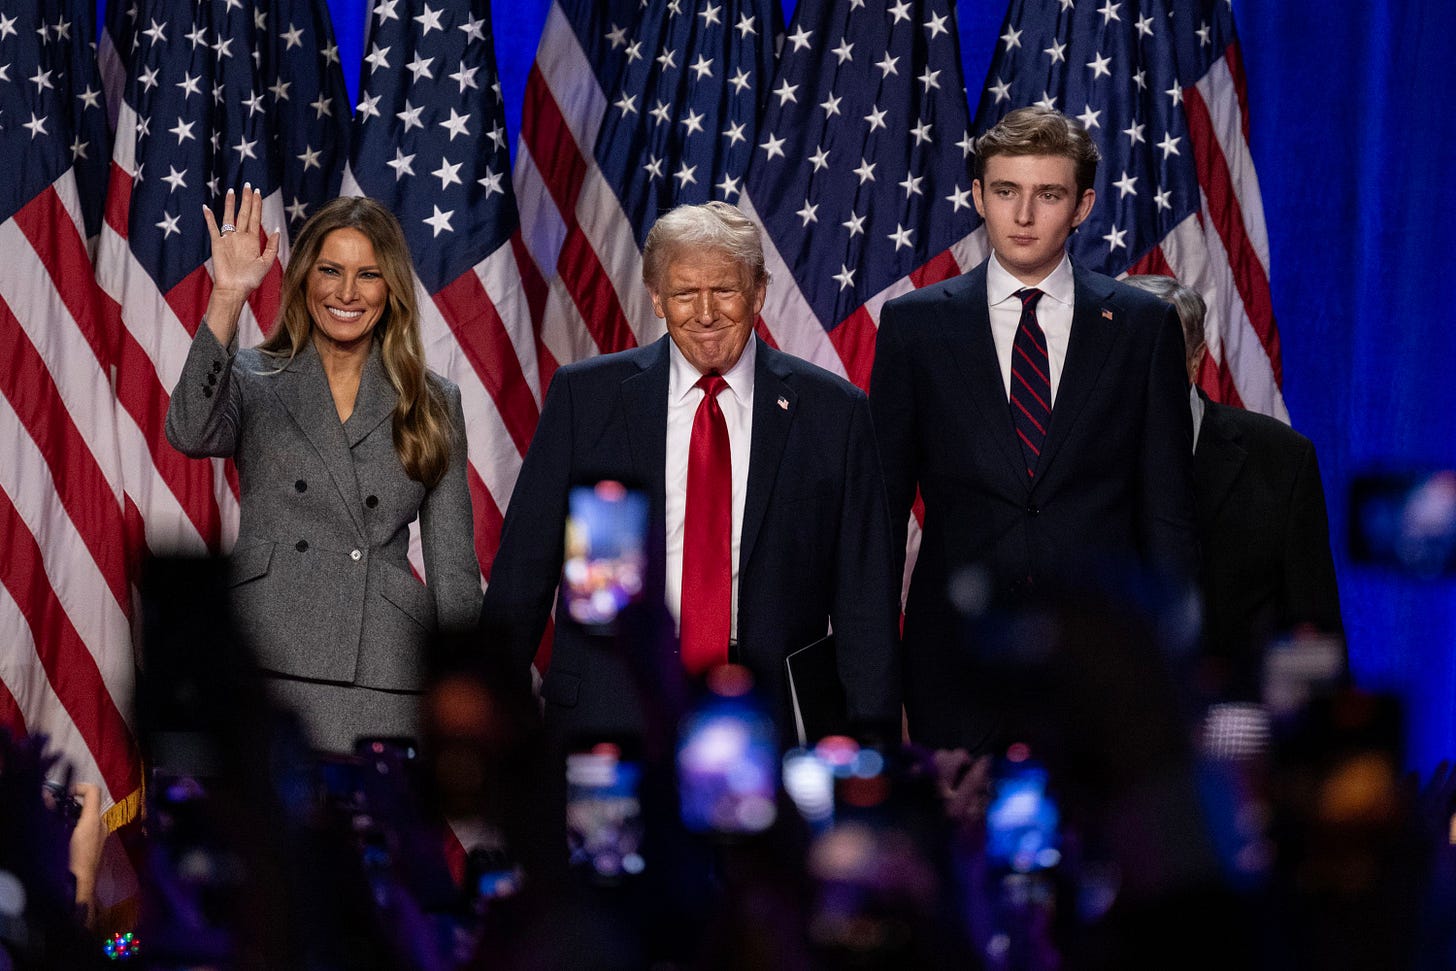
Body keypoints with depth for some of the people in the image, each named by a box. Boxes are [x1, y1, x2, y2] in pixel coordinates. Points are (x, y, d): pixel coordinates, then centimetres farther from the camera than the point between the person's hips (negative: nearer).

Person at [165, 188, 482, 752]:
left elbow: (454, 568, 13)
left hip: (385, 679, 1)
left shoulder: (432, 404, 14)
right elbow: (191, 434, -14)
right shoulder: (253, 383, 9)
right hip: (267, 670, -1)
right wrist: (229, 297, -19)